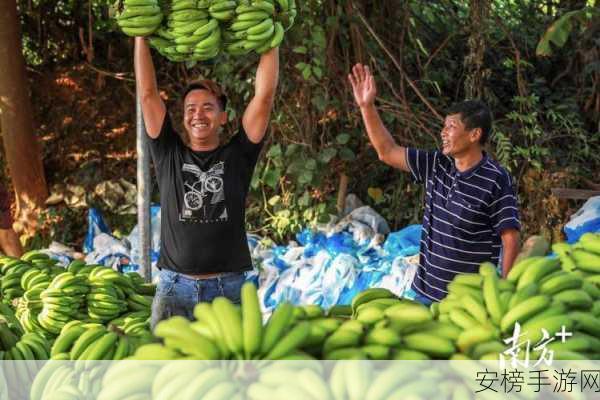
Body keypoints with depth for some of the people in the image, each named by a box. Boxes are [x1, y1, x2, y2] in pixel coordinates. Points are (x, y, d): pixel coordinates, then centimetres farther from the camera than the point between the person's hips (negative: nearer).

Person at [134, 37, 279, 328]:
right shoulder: (169, 154, 8)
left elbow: (265, 94, 1)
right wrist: (141, 35, 6)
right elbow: (147, 93, 6)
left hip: (228, 289, -1)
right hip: (173, 288, 1)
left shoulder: (237, 156, 6)